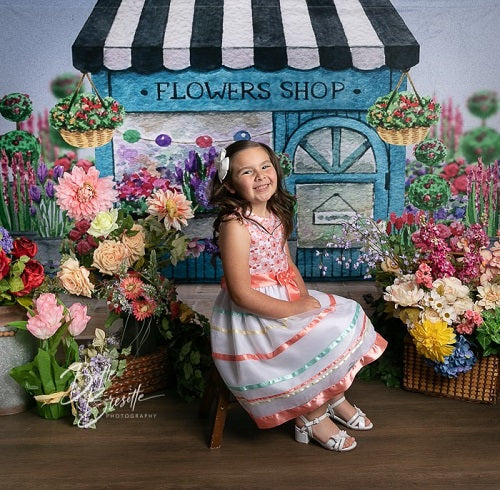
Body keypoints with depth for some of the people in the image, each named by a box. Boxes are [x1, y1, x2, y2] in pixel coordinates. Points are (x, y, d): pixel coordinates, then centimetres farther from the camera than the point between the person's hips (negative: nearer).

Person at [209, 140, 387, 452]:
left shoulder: (276, 214, 4)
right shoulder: (235, 226, -23)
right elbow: (242, 294, -25)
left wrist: (306, 300, -7)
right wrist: (296, 310, -21)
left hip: (285, 300, 9)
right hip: (251, 317, -9)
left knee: (347, 315, 5)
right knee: (325, 338, -18)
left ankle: (334, 398, 18)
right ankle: (312, 417, 6)